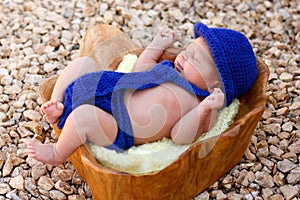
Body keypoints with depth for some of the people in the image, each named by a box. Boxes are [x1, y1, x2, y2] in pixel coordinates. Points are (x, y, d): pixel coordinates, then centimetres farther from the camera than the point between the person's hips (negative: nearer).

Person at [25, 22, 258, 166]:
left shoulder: (200, 105, -11)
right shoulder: (171, 69, 14)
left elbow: (179, 136, -26)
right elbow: (141, 68, 30)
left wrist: (204, 109, -37)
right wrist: (158, 45, 29)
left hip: (116, 130, -9)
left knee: (84, 115, -35)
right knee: (84, 62, 12)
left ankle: (57, 154, -5)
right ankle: (57, 109, 6)